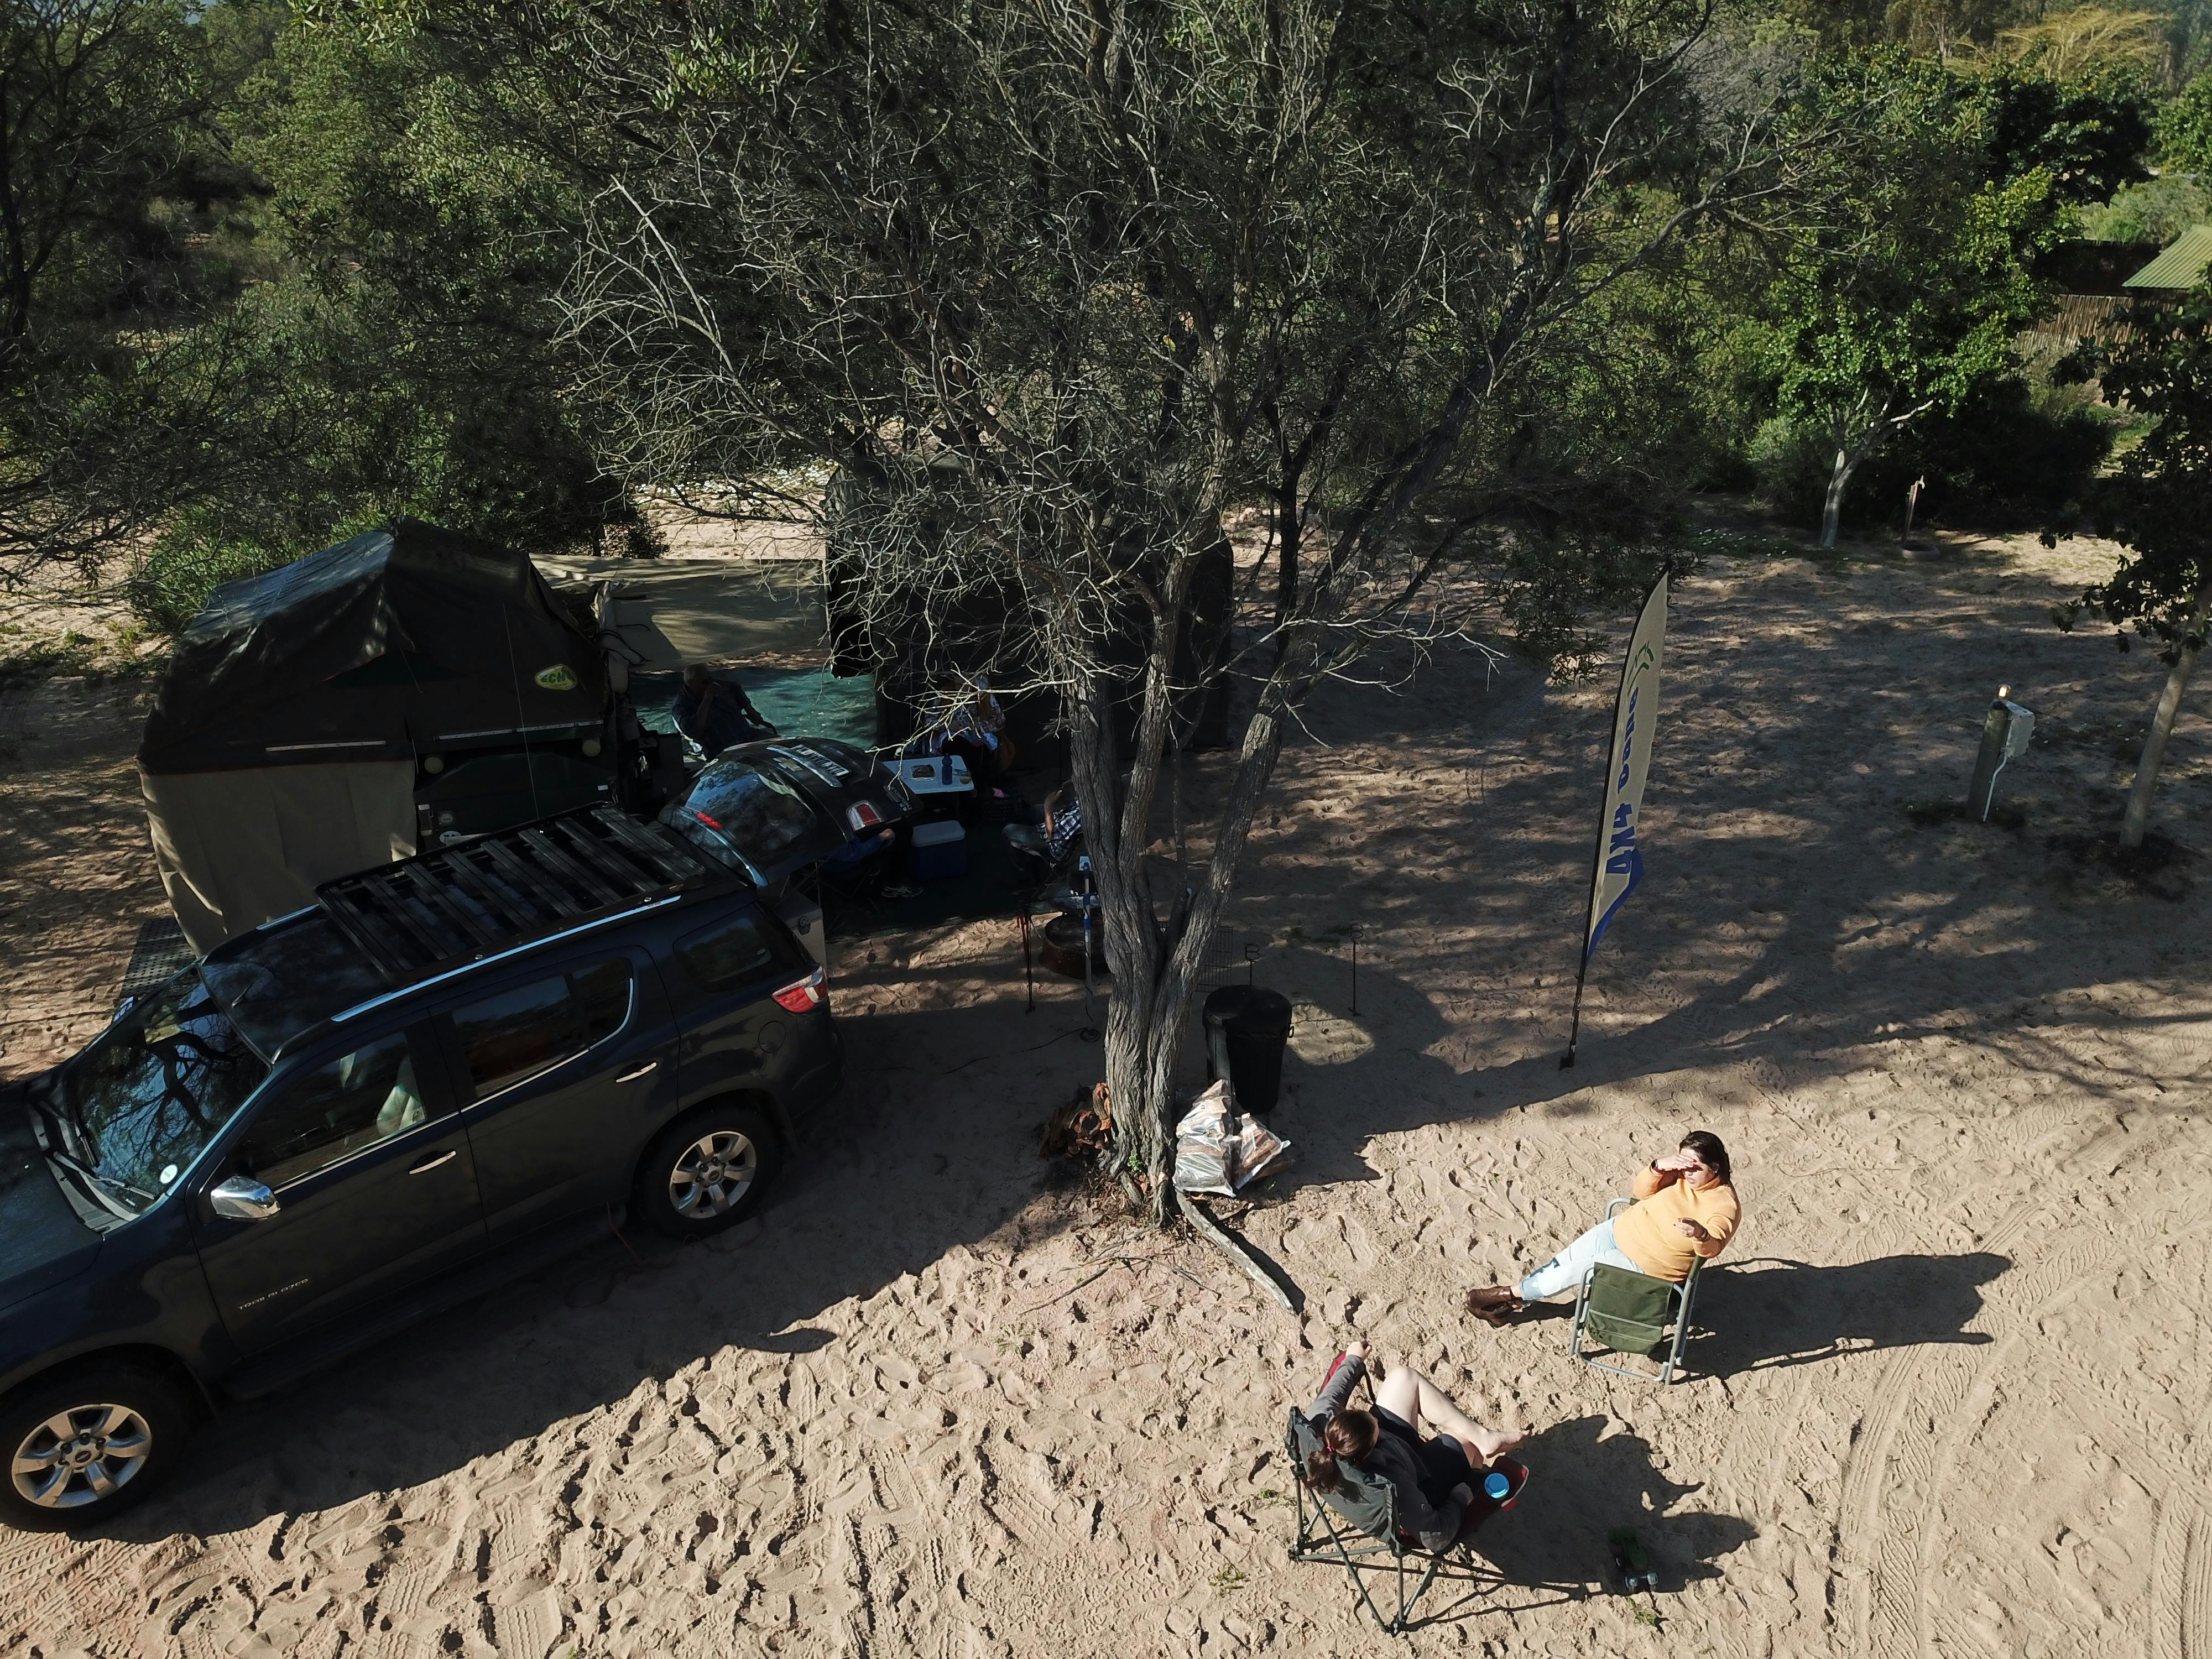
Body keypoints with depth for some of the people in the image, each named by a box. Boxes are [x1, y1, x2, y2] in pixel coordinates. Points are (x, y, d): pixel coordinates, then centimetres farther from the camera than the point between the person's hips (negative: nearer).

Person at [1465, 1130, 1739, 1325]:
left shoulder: (1724, 1204, -23)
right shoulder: (1680, 1172, -7)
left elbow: (1711, 1247, -37)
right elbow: (1642, 1190, -7)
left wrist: (1700, 1233, -61)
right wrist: (1659, 1166, -27)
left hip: (1647, 1267, -6)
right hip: (1621, 1230, 6)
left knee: (1575, 1271, -7)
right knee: (1563, 1261, 2)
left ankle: (1510, 1293, 11)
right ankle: (1514, 1303, 16)